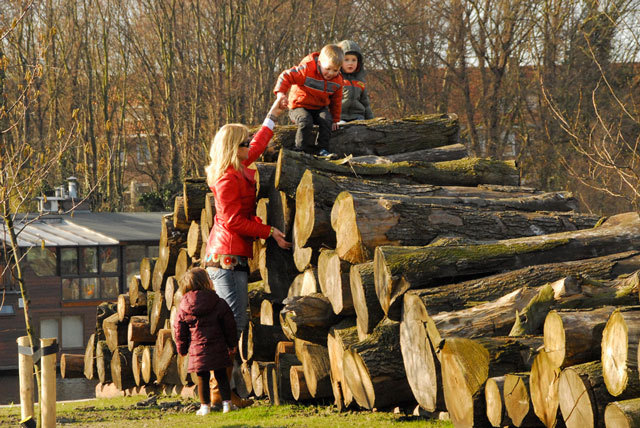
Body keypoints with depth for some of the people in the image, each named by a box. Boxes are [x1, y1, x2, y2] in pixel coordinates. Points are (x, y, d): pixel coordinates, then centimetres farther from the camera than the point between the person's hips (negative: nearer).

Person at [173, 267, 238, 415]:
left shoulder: (183, 309, -4)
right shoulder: (219, 304, -6)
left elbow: (180, 331, 3)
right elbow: (229, 325, 0)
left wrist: (182, 349, 16)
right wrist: (232, 345, 12)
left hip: (197, 350, 0)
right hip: (218, 349, 0)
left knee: (202, 378, 10)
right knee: (221, 376, 12)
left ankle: (205, 406, 11)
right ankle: (227, 403, 12)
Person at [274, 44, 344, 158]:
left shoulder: (337, 80, -4)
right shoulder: (307, 70, -21)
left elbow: (336, 101, 10)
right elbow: (286, 76, -20)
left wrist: (335, 119, 8)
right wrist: (280, 92, -35)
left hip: (320, 108, 4)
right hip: (299, 106, -4)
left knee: (326, 120, -26)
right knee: (306, 121, -34)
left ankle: (323, 149, -17)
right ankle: (301, 149, -25)